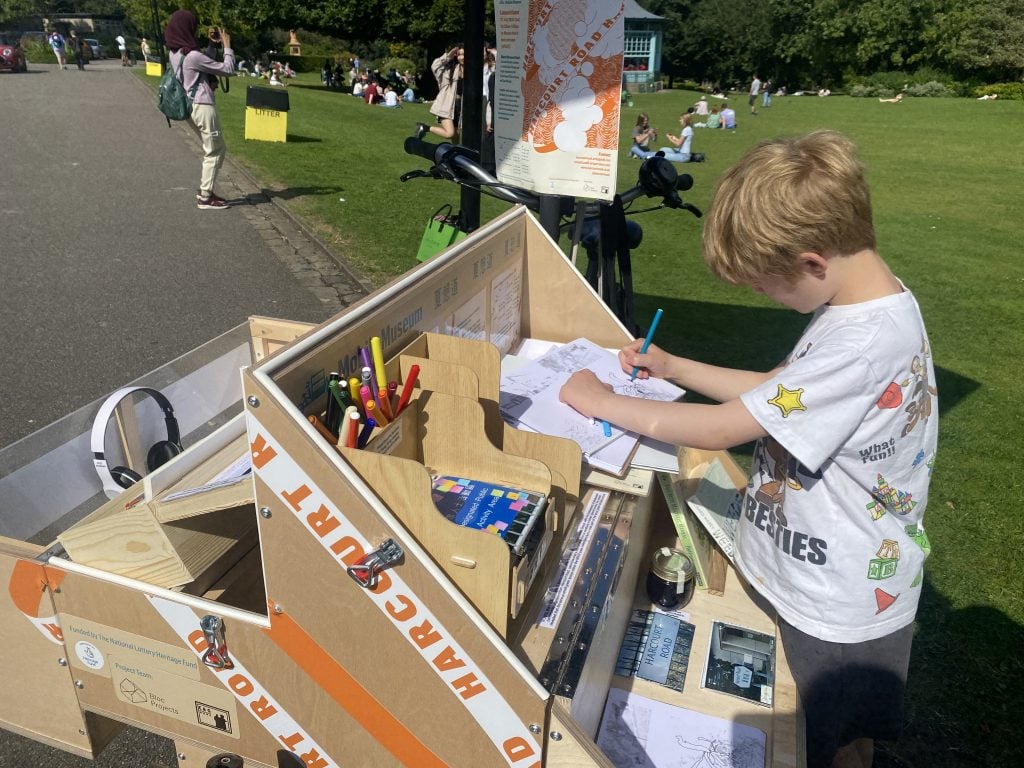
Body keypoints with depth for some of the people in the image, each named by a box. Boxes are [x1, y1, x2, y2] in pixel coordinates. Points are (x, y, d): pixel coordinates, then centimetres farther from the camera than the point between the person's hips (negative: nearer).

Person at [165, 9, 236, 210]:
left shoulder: (175, 53, 7)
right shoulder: (192, 55, -20)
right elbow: (228, 70, -15)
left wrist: (212, 45, 14)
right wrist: (227, 46, -4)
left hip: (191, 106, 9)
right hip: (202, 106, -9)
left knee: (214, 150, 20)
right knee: (214, 152, 0)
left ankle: (204, 190, 22)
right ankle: (205, 198, 2)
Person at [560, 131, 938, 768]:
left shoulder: (865, 343, -34)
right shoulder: (872, 303, -4)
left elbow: (718, 430, -29)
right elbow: (780, 392, 8)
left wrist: (602, 402, -18)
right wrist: (674, 368, 2)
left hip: (839, 611, -8)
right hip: (812, 576, 8)